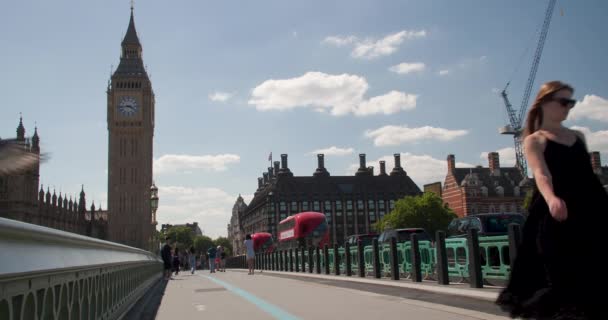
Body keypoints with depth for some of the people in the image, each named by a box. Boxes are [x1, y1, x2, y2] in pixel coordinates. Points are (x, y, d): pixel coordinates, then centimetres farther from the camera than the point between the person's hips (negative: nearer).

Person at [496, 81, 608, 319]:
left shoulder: (578, 136, 17)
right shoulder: (534, 140, -1)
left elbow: (588, 173, 21)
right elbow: (541, 174, -19)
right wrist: (551, 198, -39)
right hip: (558, 216, -6)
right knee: (562, 279, -4)